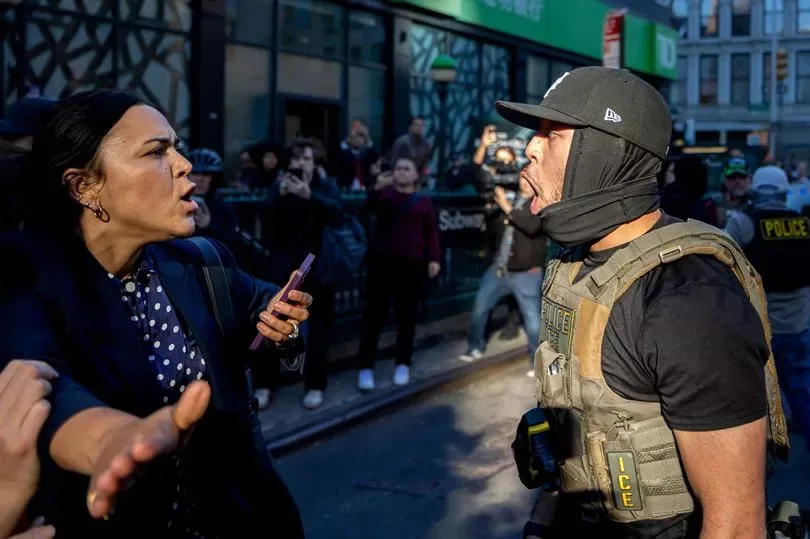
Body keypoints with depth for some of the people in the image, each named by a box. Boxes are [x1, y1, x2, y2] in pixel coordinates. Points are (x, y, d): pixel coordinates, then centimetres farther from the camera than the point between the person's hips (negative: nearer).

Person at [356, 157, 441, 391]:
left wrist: (434, 259, -5)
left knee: (407, 315, 6)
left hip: (412, 264, 1)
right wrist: (378, 188, -34)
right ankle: (366, 367, 1)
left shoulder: (424, 201, 9)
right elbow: (369, 208, -14)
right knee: (374, 314, -2)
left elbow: (431, 232, 7)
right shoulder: (385, 193, 6)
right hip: (381, 260, -1)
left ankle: (403, 364, 16)